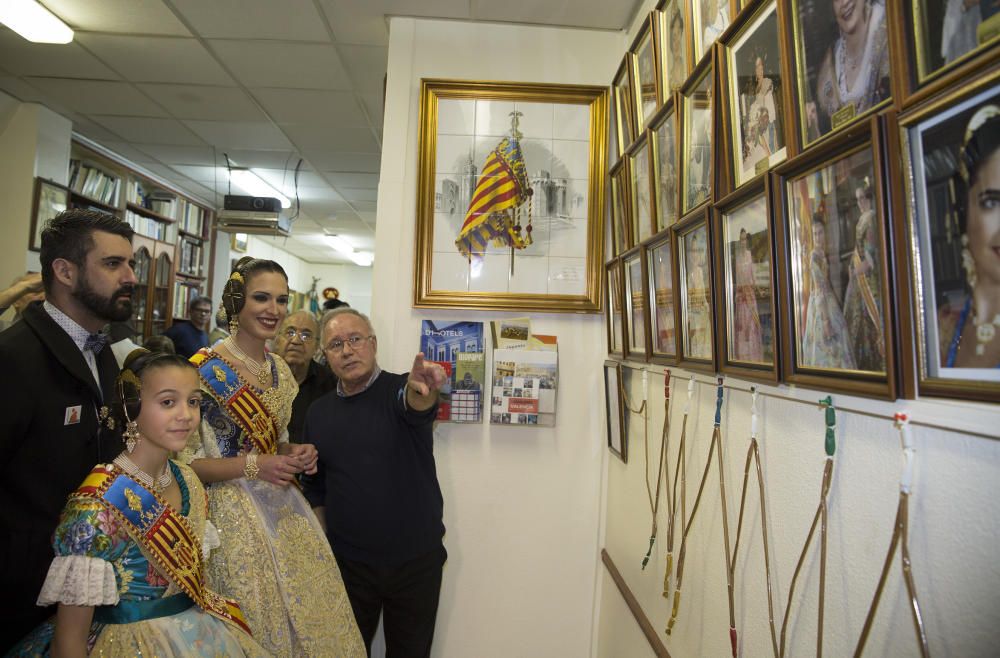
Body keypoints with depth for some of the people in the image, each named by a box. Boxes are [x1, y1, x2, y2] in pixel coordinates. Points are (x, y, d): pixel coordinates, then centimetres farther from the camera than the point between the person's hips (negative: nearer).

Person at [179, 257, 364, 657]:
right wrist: (251, 465, -22)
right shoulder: (204, 369, -13)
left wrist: (297, 453, -3)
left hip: (285, 510, 6)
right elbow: (182, 460, -13)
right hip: (234, 513, -6)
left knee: (316, 621, 13)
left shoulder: (280, 370, 7)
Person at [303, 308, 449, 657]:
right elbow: (315, 487, 10)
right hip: (347, 561, 3)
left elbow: (416, 405, -36)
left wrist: (421, 389, -58)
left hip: (416, 559, -2)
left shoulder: (401, 390, -11)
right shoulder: (318, 412, 1)